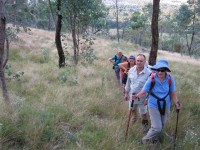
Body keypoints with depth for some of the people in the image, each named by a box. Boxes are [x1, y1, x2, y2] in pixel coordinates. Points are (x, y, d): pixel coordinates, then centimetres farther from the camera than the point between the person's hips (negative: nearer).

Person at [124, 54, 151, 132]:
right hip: (132, 95, 4)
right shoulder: (131, 70, -9)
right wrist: (126, 93, 9)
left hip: (142, 97, -4)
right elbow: (128, 82, 4)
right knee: (132, 109, 27)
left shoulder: (148, 73, -22)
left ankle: (145, 124, 39)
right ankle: (134, 117, 58)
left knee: (143, 113, 12)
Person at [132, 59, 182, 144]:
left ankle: (155, 140, 49)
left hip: (166, 106, 4)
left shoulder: (170, 79, -14)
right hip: (154, 106, -4)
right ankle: (145, 141, 18)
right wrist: (137, 96, -36)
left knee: (161, 126, 20)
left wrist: (176, 102, -17)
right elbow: (144, 91, -17)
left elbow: (172, 93, -2)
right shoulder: (152, 78, -21)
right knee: (157, 127, -8)